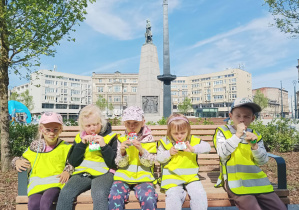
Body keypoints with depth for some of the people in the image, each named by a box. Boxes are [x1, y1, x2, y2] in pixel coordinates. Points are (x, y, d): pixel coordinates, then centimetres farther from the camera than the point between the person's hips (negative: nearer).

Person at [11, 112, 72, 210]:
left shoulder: (65, 147, 9)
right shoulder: (34, 147, 16)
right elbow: (24, 158, 28)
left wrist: (67, 171, -9)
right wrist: (17, 161, 7)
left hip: (56, 183, -2)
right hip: (36, 184, 2)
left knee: (45, 201, -33)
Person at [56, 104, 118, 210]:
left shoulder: (111, 137, 5)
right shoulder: (80, 137, 16)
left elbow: (114, 163, -1)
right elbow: (73, 162, 8)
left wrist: (104, 146, -12)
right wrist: (82, 144, -3)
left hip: (103, 173, -3)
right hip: (82, 173, 4)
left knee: (99, 194, -34)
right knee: (65, 193, -24)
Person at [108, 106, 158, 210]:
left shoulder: (149, 139, 3)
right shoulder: (121, 139, 6)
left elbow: (149, 163, -2)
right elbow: (120, 164, 2)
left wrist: (141, 150, -20)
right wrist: (122, 151, -18)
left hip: (143, 178, -1)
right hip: (123, 178, 1)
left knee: (149, 199, -26)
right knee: (115, 197, -25)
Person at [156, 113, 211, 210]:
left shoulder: (193, 141, 1)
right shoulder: (165, 142, 0)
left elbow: (207, 147, -7)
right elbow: (159, 158, 5)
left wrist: (193, 149, -22)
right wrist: (169, 153, -14)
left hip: (191, 176, 2)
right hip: (172, 177, -1)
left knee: (200, 195, -16)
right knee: (173, 197, -23)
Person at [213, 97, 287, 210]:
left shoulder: (255, 135, 13)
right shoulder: (223, 132, 2)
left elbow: (263, 161, 6)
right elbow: (222, 153, -12)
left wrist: (254, 145, -13)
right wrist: (237, 135, -16)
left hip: (257, 181, 5)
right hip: (236, 183, -5)